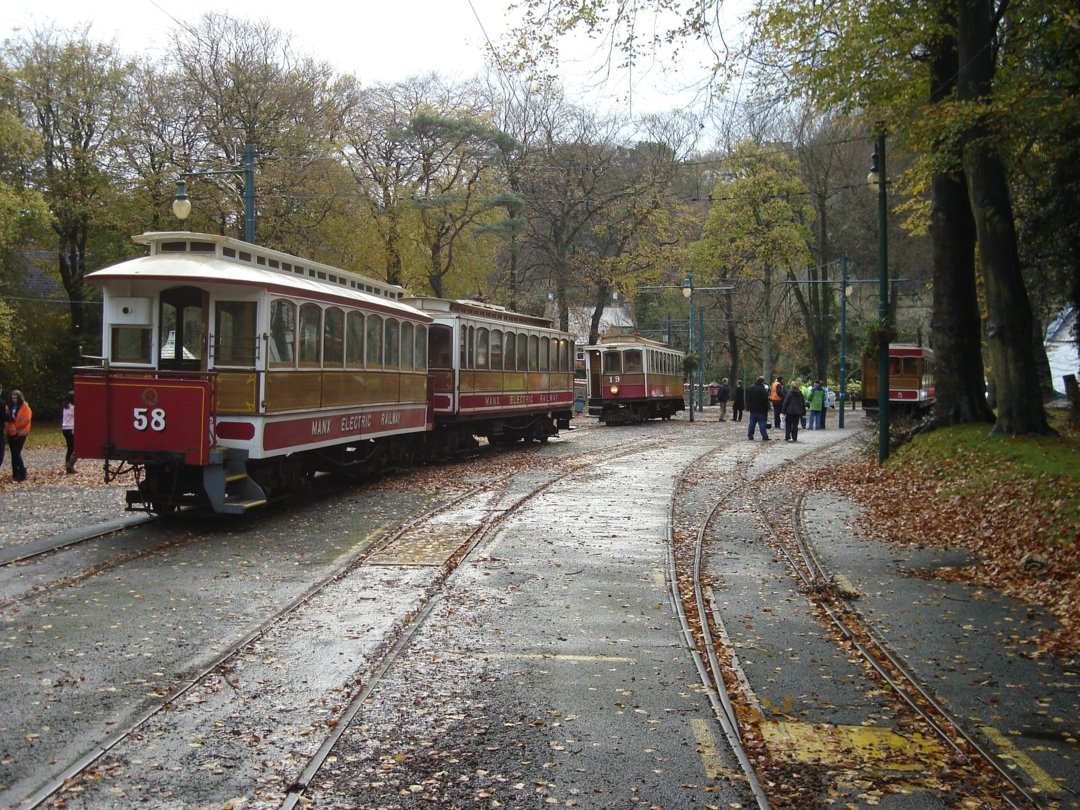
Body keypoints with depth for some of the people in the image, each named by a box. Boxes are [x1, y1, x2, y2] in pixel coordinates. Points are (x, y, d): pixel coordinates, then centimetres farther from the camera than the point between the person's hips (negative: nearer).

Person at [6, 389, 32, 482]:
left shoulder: (25, 407, -5)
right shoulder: (10, 407, 12)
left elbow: (26, 419, -13)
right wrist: (7, 428, -5)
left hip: (20, 434, -6)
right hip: (11, 433, 6)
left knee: (16, 453, -13)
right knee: (14, 454, 7)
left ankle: (22, 474, -7)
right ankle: (15, 474, 12)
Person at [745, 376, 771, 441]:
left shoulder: (750, 388, 5)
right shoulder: (763, 390, -17)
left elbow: (747, 399, 12)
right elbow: (765, 401, -14)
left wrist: (748, 407, 18)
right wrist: (766, 409, -5)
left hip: (752, 409, 6)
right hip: (761, 410, -6)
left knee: (752, 423, 11)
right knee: (762, 423, -2)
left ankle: (750, 436, 11)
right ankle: (764, 437, -2)